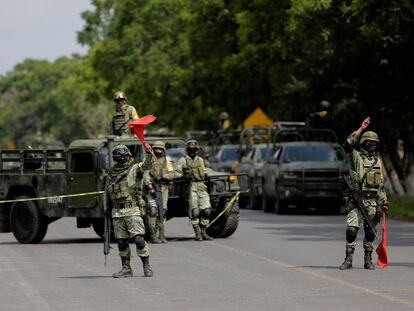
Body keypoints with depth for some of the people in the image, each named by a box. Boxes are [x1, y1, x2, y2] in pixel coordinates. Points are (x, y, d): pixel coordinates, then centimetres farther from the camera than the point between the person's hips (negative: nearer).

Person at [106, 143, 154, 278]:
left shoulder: (135, 168, 2)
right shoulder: (112, 172, 15)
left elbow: (148, 165, -17)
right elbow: (108, 191, 21)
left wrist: (148, 153, -38)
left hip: (132, 210, -5)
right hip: (117, 211, 5)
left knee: (138, 239, -11)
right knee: (121, 241, 6)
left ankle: (147, 266, -1)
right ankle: (126, 269, 13)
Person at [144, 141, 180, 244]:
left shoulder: (167, 162, 16)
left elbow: (173, 174, 2)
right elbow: (146, 175, -3)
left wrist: (162, 177, -13)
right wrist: (150, 187, -17)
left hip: (163, 189, 3)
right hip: (152, 188, -3)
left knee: (162, 211, 1)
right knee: (153, 210, -16)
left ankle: (161, 235, 7)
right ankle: (153, 235, -16)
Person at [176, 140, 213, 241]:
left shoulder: (200, 160, 19)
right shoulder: (182, 161, 7)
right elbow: (176, 173, 0)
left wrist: (204, 175, 7)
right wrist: (184, 176, -16)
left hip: (201, 187, 4)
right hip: (190, 187, -4)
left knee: (206, 210, -6)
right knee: (195, 211, -11)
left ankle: (203, 232, 5)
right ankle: (197, 234, -6)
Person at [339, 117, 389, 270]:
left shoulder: (378, 160, 15)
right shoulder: (356, 157, 1)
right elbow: (348, 144, -20)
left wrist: (383, 201, 15)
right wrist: (361, 129, -19)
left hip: (372, 201, 4)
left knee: (370, 232, 7)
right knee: (351, 230, -11)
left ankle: (368, 260, 16)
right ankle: (348, 260, -5)